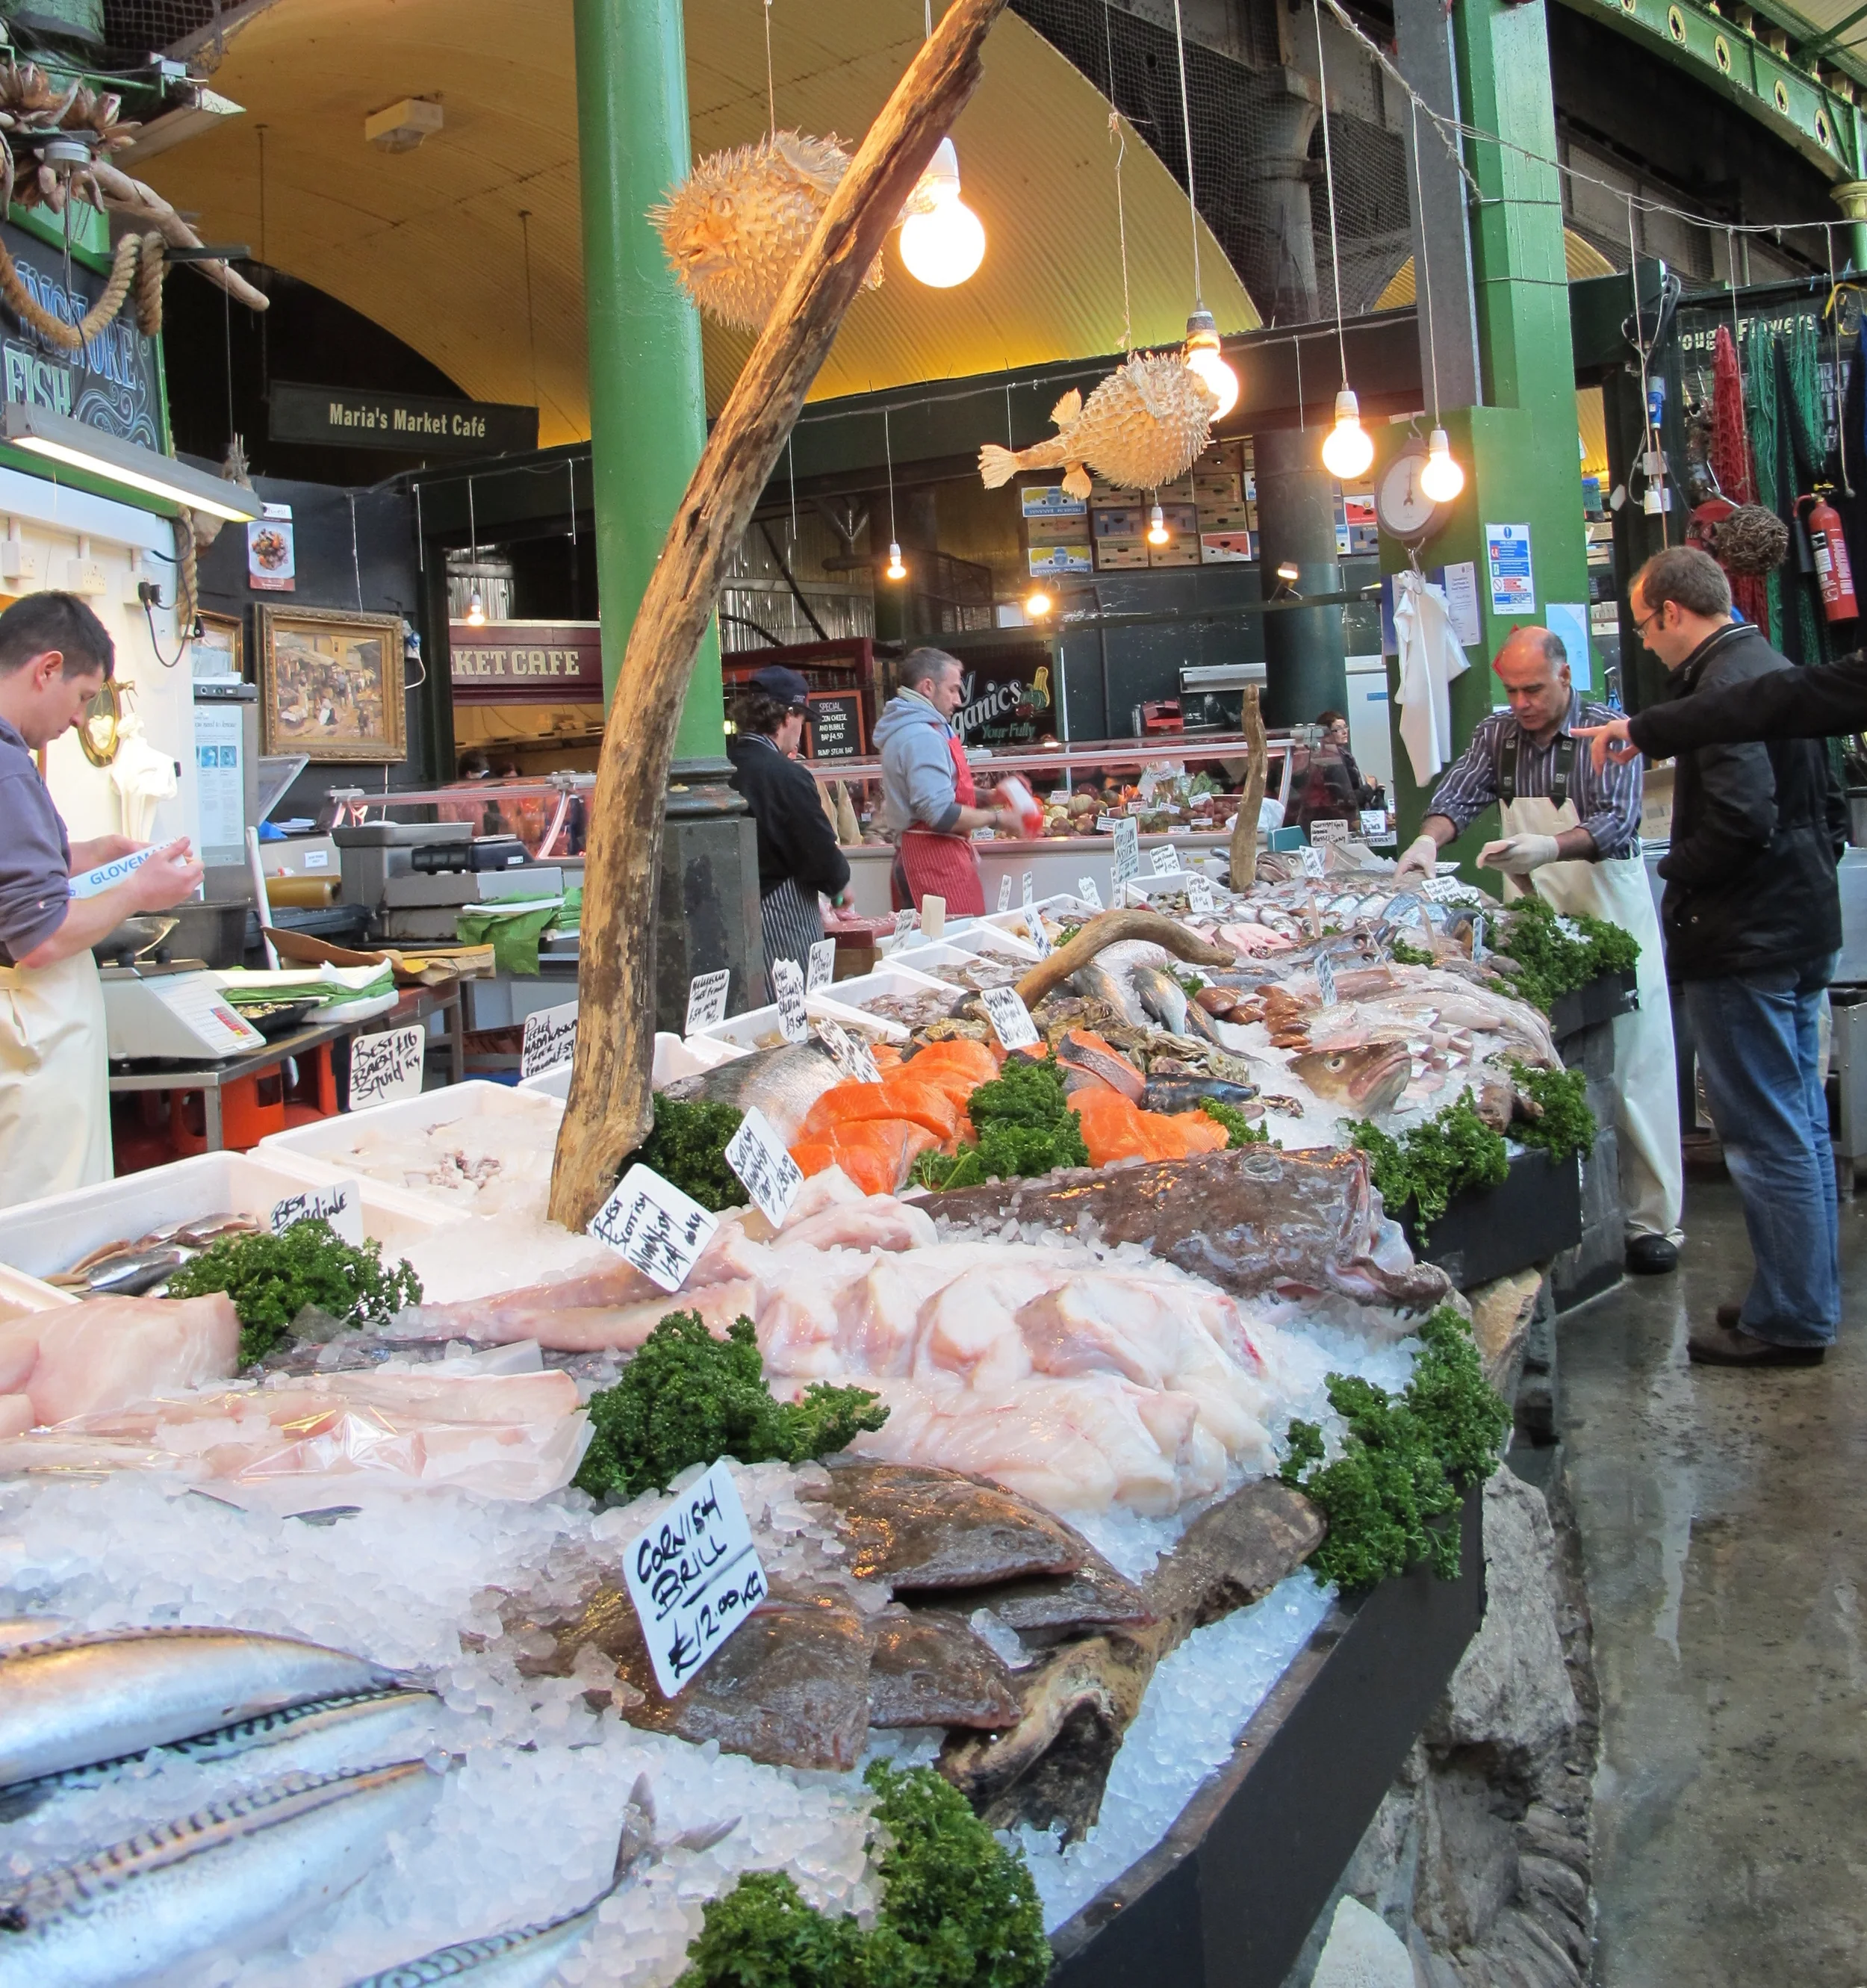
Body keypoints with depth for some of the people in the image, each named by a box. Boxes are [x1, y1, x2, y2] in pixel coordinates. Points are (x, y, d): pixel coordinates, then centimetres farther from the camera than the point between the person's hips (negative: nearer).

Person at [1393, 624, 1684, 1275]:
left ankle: (1651, 1220, 4)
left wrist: (1550, 847, -37)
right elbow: (1460, 792, 0)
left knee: (1632, 1069, -3)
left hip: (1608, 921, -4)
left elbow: (1619, 823, -19)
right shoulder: (1497, 735, 7)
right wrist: (1430, 838, -22)